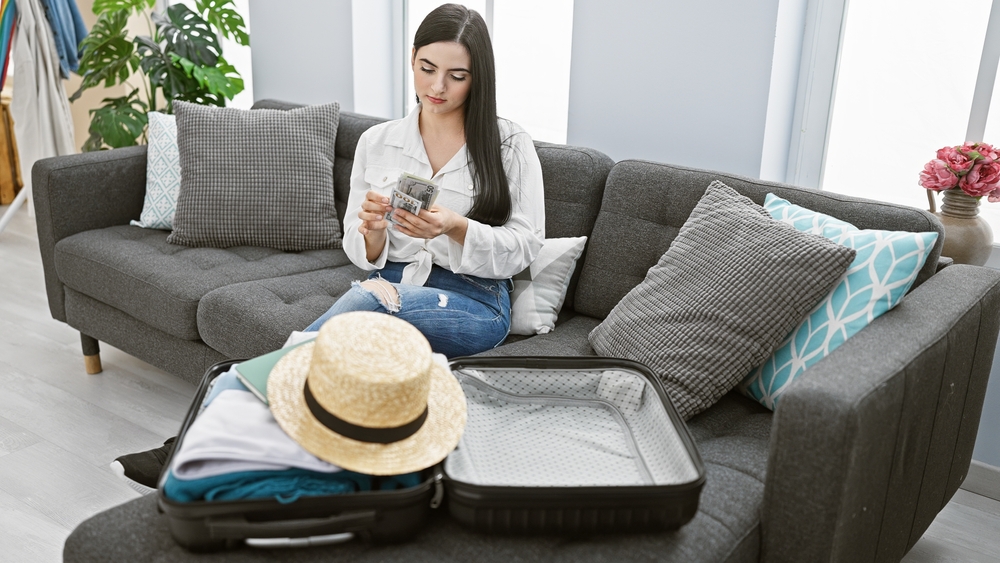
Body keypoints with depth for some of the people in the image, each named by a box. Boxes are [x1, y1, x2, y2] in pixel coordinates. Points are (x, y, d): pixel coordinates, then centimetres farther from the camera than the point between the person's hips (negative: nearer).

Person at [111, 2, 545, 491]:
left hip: (474, 303, -3)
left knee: (367, 299, -34)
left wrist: (454, 226, -21)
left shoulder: (510, 146, 0)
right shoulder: (376, 142, 8)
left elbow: (524, 247, -4)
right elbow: (360, 253, 8)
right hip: (391, 289, 3)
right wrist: (371, 230, -17)